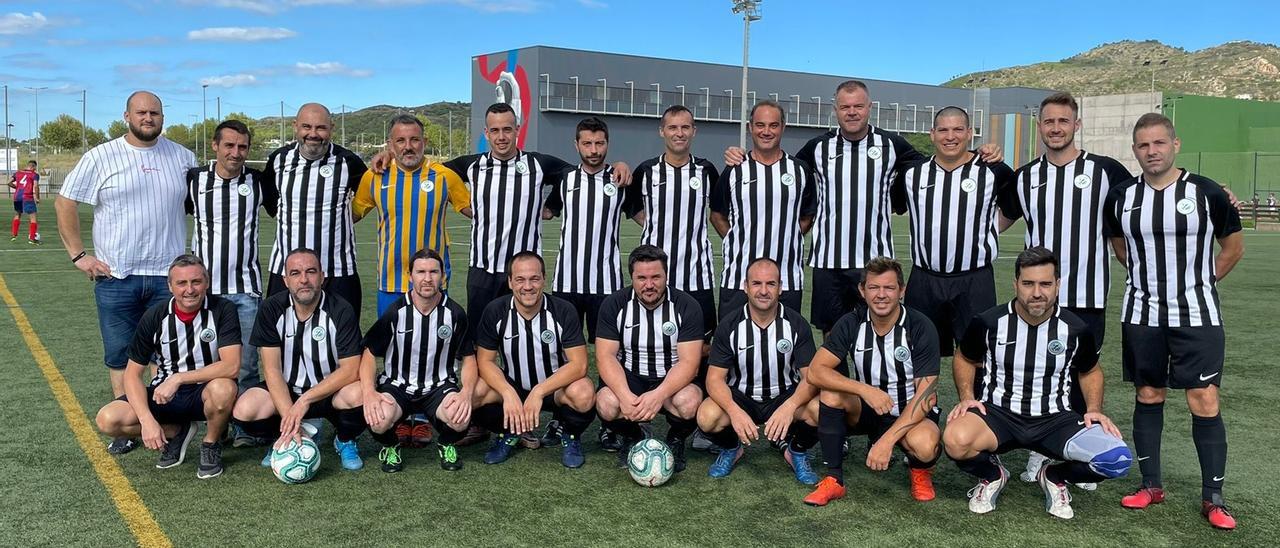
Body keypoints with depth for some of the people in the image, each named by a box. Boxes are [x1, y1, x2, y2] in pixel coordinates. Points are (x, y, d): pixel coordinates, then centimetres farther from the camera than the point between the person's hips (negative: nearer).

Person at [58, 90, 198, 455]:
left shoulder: (182, 157, 7)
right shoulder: (100, 157, 0)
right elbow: (64, 203, 4)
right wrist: (78, 254, -3)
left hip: (168, 275, 1)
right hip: (115, 277, -1)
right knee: (120, 356, 6)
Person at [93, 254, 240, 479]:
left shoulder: (222, 309, -15)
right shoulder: (155, 317, -8)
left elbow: (231, 365, -25)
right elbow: (132, 374, -7)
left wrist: (178, 378, -28)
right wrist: (147, 420, -21)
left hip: (206, 391, -3)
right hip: (163, 394, 3)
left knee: (223, 388, -38)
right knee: (108, 420, -19)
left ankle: (211, 445, -6)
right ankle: (176, 432, 7)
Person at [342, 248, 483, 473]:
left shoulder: (455, 313, -4)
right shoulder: (395, 312, -6)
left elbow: (469, 358, 2)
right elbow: (369, 353, -1)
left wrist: (466, 393, -18)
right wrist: (369, 391, -20)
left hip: (440, 387, 1)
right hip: (397, 386, 0)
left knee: (460, 417, -32)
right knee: (379, 420, -34)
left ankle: (446, 444, 7)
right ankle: (390, 445, 6)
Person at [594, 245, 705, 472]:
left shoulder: (687, 306, -10)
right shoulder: (614, 304, -5)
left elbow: (689, 362, -16)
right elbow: (605, 356, -11)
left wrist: (659, 395, -33)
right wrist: (625, 396, -30)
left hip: (673, 380, -1)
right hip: (628, 378, 1)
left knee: (690, 403, -34)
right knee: (607, 404, -31)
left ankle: (676, 440, 4)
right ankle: (631, 437, 6)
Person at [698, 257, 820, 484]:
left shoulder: (796, 324, -10)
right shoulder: (729, 325, -10)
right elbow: (715, 377, -13)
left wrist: (789, 407, -37)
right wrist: (735, 411, -35)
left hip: (785, 396, 0)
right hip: (740, 397, 0)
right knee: (707, 417, -31)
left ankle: (797, 451, 4)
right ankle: (732, 448, 7)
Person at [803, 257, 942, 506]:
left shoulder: (921, 327, -17)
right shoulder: (852, 324, -9)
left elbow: (925, 395, -20)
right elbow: (815, 371, -17)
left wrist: (886, 440, -30)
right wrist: (865, 390, -32)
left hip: (910, 413, -3)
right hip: (867, 410, 3)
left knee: (924, 445, -36)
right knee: (831, 393, -27)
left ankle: (919, 470, 3)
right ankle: (834, 479, -13)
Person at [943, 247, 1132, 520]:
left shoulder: (1075, 329, -3)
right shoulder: (989, 322, -7)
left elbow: (1090, 372, 17)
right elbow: (965, 359, 12)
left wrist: (1094, 410, 1)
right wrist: (967, 397, -4)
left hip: (1055, 418, 2)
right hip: (998, 413, -1)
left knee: (1117, 459, -25)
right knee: (956, 440, -36)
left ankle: (1054, 476, 10)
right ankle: (992, 476, 4)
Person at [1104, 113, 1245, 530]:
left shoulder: (1207, 193, -7)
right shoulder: (1121, 197, 0)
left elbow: (1233, 247, 5)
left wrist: (1200, 282, 5)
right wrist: (1148, 277, 12)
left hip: (1197, 316, -2)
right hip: (1141, 315, 3)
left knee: (1205, 402, -4)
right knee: (1148, 397, 10)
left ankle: (1212, 498, 7)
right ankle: (1151, 485, 21)